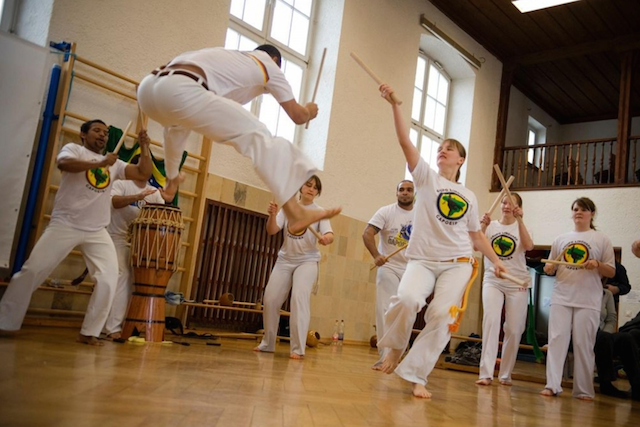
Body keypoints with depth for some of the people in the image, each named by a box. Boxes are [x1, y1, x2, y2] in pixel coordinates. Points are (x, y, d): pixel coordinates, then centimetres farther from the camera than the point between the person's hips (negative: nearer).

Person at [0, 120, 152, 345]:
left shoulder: (114, 164, 15)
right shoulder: (74, 149, 3)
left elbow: (144, 174, 9)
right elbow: (63, 163, -20)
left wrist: (144, 147, 1)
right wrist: (100, 163, -25)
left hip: (97, 232, 4)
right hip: (64, 225, -3)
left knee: (109, 278, -11)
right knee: (32, 270, -3)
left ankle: (89, 332, -3)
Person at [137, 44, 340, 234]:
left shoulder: (231, 57, 39)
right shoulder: (268, 65, 22)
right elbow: (298, 116, 23)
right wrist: (309, 111, 43)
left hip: (148, 87, 8)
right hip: (179, 91, -8)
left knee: (176, 122, 42)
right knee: (258, 137, -5)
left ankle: (172, 179, 59)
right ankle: (295, 212, -17)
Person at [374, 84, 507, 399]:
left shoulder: (468, 197, 15)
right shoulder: (426, 177, 7)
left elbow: (475, 233, 23)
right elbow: (405, 142, -6)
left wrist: (496, 261, 16)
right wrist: (395, 103, -14)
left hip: (457, 264, 3)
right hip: (422, 260, -2)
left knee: (441, 316, -13)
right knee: (407, 299, -28)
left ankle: (416, 375, 0)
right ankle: (393, 348, 1)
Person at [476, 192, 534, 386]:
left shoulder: (521, 228, 6)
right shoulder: (491, 225, 5)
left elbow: (529, 246, -17)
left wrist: (520, 220, -21)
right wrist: (483, 226, -23)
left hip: (517, 284, 1)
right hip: (492, 281, -1)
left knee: (514, 330, 3)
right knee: (491, 321, -18)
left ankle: (505, 374, 18)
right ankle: (486, 373, -18)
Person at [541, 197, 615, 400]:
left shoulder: (602, 240, 6)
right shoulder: (561, 239, 14)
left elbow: (611, 272, 5)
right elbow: (551, 267, 19)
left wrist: (597, 265, -16)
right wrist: (549, 268, -4)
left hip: (588, 301, -2)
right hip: (561, 298, 2)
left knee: (583, 344, 0)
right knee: (556, 340, -3)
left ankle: (584, 390, 9)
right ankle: (552, 385, -1)